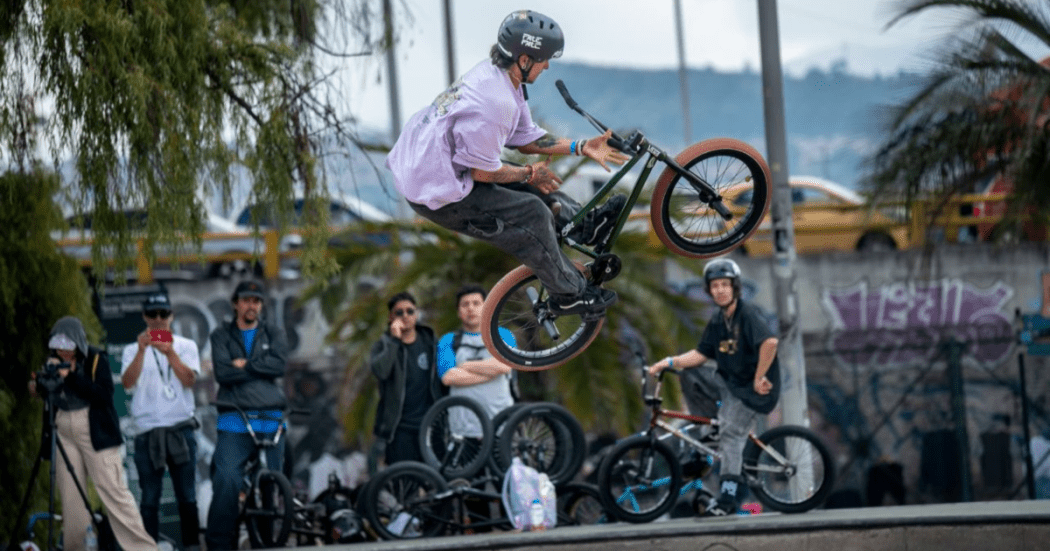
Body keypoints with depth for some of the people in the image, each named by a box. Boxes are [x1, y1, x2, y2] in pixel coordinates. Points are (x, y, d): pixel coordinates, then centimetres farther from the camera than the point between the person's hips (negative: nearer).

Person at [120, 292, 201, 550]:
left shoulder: (185, 346, 11)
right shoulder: (133, 350, 11)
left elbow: (189, 379, -6)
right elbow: (128, 382, -7)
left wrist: (170, 353, -21)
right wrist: (142, 350, -19)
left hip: (180, 428, 0)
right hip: (147, 430, 0)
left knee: (187, 496, -1)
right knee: (149, 499, -1)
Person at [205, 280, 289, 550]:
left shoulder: (273, 335, 18)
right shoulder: (221, 335, 13)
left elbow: (279, 365, -2)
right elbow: (223, 373, -4)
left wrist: (245, 365, -4)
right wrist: (262, 370, -1)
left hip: (270, 419, 2)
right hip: (234, 419, -2)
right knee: (226, 481, -18)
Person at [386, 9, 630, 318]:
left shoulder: (491, 74, 4)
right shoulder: (494, 101, -29)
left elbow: (524, 139, 13)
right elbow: (483, 172, -21)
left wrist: (580, 148, 7)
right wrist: (529, 174, -5)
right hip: (438, 195, -10)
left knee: (532, 178, 16)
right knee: (532, 215, -8)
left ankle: (584, 225, 24)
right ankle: (569, 295, 5)